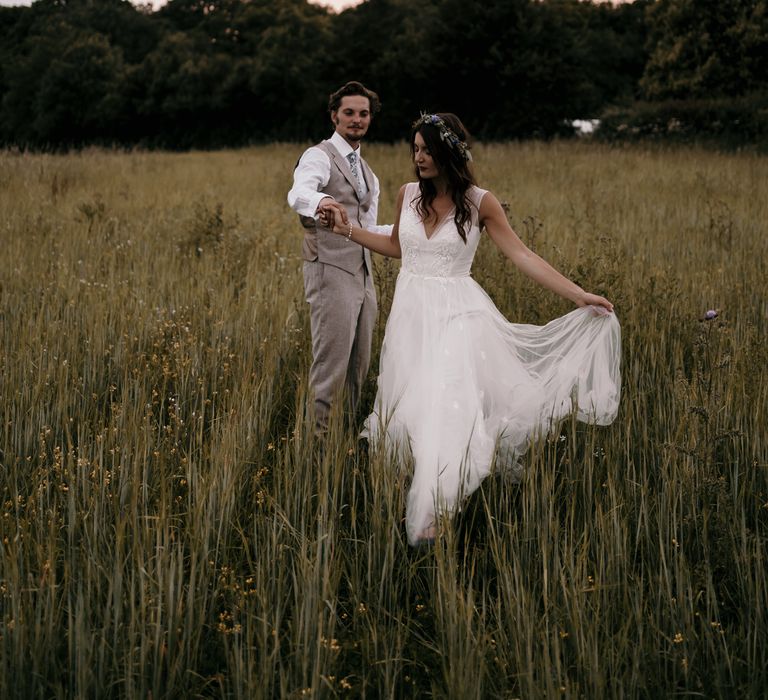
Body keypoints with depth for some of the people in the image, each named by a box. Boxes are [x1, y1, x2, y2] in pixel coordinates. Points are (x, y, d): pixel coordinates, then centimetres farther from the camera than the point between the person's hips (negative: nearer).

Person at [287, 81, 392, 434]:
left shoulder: (366, 172, 21)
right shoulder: (319, 157, -6)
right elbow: (298, 194, -28)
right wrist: (322, 202, -51)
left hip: (363, 276, 8)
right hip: (330, 272, -8)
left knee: (360, 365, 12)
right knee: (331, 363, -12)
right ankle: (316, 430, -7)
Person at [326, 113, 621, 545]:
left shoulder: (479, 202, -9)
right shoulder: (408, 194, 3)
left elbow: (522, 255, -8)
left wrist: (579, 296, -13)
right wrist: (350, 231, 13)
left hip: (456, 316, -4)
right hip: (412, 312, 5)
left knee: (444, 408, -9)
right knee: (412, 407, 6)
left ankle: (428, 514, -5)